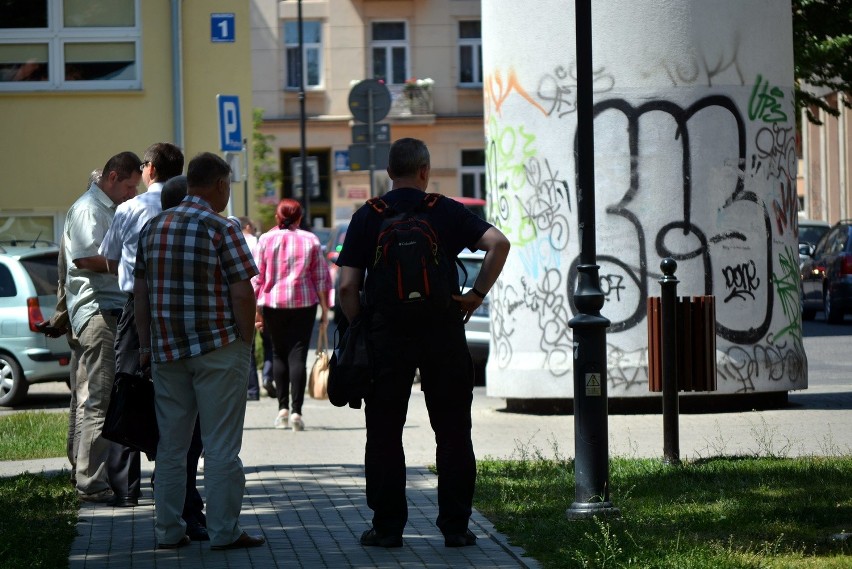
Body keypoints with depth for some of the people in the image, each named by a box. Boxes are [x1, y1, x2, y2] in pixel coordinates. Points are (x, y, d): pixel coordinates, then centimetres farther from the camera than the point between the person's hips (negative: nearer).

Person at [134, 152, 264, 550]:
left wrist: (146, 345, 16)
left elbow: (140, 291, 11)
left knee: (171, 444, 11)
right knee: (220, 446, 0)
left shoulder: (154, 227, 8)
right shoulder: (221, 229, -10)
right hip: (218, 349, -5)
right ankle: (223, 532, 2)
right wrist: (245, 342, -2)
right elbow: (242, 294, -14)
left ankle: (168, 531, 13)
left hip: (166, 352, 5)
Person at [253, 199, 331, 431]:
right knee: (298, 355, -2)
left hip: (272, 303, 0)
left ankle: (283, 408, 8)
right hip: (304, 303, 0)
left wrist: (257, 310, 8)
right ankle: (296, 411, -9)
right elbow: (321, 278, 4)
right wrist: (324, 310, 8)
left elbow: (257, 278, 3)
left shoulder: (266, 240, 4)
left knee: (279, 353, 13)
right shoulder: (310, 240, 5)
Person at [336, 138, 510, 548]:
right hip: (442, 328, 0)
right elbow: (498, 243, -11)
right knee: (452, 432, 7)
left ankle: (387, 526, 6)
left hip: (386, 331, 0)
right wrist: (477, 294, -3)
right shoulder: (447, 211, 3)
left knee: (384, 433, 6)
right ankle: (455, 526, 6)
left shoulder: (367, 217, 3)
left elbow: (347, 286, -3)